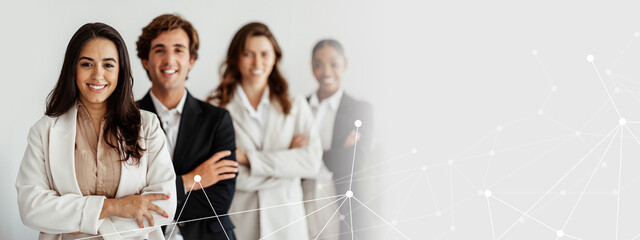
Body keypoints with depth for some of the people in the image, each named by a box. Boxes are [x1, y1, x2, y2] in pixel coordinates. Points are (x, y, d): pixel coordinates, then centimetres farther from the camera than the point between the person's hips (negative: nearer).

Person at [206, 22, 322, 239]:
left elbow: (312, 161, -6)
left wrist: (248, 158, -12)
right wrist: (284, 158, -9)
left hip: (286, 221, 2)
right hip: (237, 220, -2)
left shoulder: (296, 106, 6)